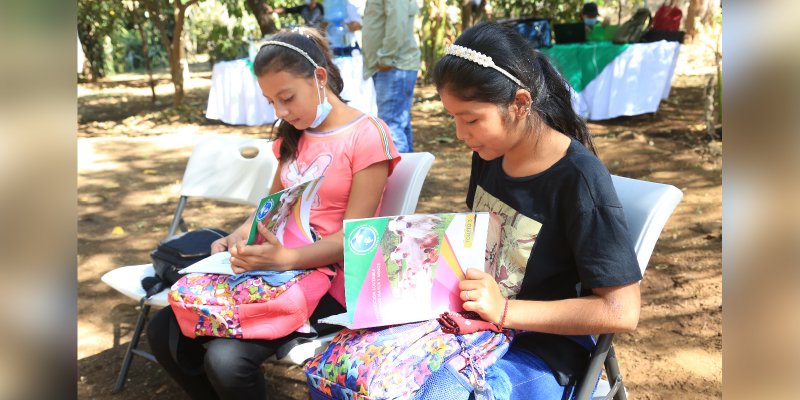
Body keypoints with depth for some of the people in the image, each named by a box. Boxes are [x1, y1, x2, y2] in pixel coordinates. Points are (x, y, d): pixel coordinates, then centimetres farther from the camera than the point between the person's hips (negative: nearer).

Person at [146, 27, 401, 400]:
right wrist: (239, 237, -2)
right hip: (278, 265, 8)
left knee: (227, 358, -26)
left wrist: (283, 259, -31)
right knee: (165, 331, -5)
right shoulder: (293, 135, 12)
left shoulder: (367, 135, -12)